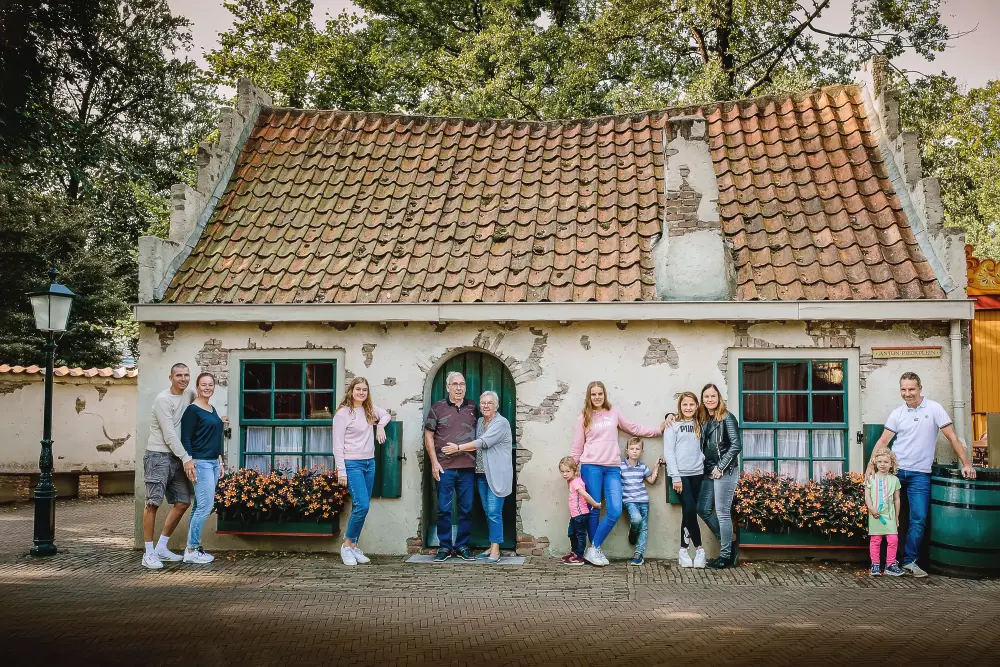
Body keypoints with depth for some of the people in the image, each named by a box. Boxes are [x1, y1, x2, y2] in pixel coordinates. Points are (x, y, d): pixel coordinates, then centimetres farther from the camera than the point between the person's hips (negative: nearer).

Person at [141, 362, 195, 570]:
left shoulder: (189, 394, 8)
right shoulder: (163, 400, -13)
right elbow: (169, 435, -16)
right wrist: (186, 458, -16)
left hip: (177, 457, 8)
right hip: (159, 456, -8)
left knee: (183, 502, 7)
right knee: (153, 503, -8)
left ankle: (161, 547, 17)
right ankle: (149, 553, -3)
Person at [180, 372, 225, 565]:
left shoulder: (212, 409, 16)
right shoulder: (192, 410, -9)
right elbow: (185, 438, -13)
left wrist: (219, 461, 19)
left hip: (213, 463, 8)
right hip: (200, 463, -8)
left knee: (200, 506, 10)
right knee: (205, 506, -10)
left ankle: (193, 548, 15)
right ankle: (191, 550, -2)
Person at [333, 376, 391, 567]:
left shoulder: (370, 410, 10)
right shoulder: (343, 413, -8)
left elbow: (386, 415, 31)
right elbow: (338, 445, -9)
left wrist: (380, 424, 8)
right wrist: (341, 471, -14)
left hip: (369, 463, 7)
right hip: (353, 464, -7)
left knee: (361, 507, 7)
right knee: (362, 505, -16)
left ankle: (354, 546, 16)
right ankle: (347, 545, 0)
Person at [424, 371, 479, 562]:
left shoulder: (472, 408, 10)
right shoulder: (438, 408, 3)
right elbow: (428, 436, 2)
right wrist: (434, 462, -4)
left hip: (467, 467, 2)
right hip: (445, 467, -2)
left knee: (466, 509, 6)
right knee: (444, 509, 2)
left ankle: (462, 546, 17)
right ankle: (444, 547, 11)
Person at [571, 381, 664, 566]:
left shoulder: (614, 413, 12)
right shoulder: (584, 418, 6)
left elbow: (634, 429, 20)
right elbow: (577, 447, 8)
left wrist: (659, 429, 17)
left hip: (612, 468, 2)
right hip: (591, 467, -2)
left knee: (615, 511, -9)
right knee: (594, 510, -1)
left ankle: (594, 548, 3)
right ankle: (595, 550, 12)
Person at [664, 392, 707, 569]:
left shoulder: (699, 426, 16)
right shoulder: (673, 425, 1)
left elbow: (703, 448, 16)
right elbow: (669, 452, -5)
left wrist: (704, 458, -7)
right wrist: (675, 477, -12)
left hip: (697, 473, 4)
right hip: (680, 474, -4)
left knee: (688, 512, 5)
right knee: (690, 510, -12)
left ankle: (684, 551, 12)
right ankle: (699, 549, 2)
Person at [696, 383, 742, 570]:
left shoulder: (727, 418, -7)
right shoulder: (703, 419, 13)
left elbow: (736, 445, -13)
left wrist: (721, 467, -14)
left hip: (725, 471, -8)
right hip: (709, 472, 8)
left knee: (722, 512, -4)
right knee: (703, 509, 8)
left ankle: (726, 556, 5)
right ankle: (729, 544, 21)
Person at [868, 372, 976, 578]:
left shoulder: (934, 408, -4)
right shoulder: (897, 414, 4)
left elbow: (952, 438, -4)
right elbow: (883, 441, 5)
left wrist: (966, 464, -9)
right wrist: (871, 465, -5)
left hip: (919, 475, -2)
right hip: (895, 471, 2)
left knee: (919, 520, -4)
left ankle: (909, 561, 8)